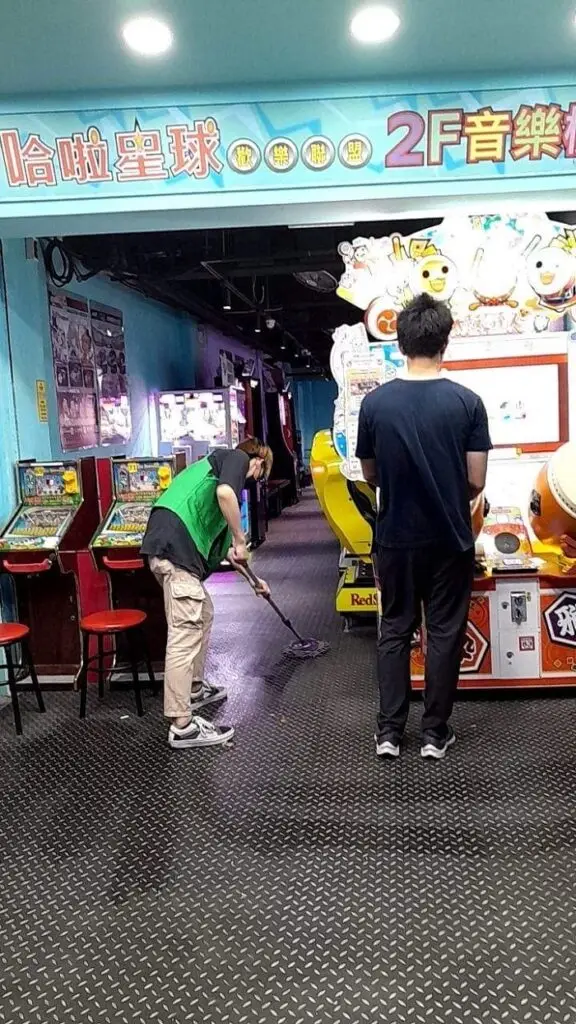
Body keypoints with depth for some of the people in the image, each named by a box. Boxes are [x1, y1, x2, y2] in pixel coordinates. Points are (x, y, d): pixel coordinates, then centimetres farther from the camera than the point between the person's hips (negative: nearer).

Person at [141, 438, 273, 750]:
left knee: (203, 614, 25)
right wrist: (240, 541, -7)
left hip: (169, 545, 10)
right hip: (176, 546, -10)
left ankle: (195, 689, 38)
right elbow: (225, 493, -19)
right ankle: (182, 725, -3)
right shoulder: (237, 457, 7)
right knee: (185, 632, -7)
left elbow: (217, 543, 37)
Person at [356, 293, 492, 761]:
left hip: (396, 538, 2)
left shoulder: (375, 403, -6)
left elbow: (371, 476, 3)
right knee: (444, 633, 10)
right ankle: (435, 733, 19)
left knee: (395, 630, 13)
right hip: (450, 538, -1)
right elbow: (476, 482, -7)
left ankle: (389, 732, 18)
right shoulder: (467, 402, -10)